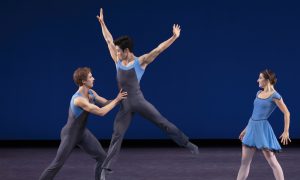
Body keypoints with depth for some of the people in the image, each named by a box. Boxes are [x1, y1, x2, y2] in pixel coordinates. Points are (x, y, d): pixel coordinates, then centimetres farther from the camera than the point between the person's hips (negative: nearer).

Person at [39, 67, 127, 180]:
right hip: (70, 134, -8)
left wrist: (119, 98, -9)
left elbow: (106, 103, 5)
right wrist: (116, 100, -25)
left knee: (102, 157, 0)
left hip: (83, 132, 8)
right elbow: (101, 112, -32)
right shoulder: (79, 99, -32)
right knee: (57, 164, -4)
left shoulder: (90, 92, -4)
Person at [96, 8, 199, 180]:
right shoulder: (118, 61, 6)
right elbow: (109, 40, 15)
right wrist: (102, 22, 17)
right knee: (117, 136, 3)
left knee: (163, 123, -2)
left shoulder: (141, 61, -6)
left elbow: (158, 49, -13)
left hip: (139, 101, -3)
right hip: (124, 105, 4)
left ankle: (188, 144, 9)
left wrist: (174, 37, -20)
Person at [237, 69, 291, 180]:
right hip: (252, 127, 7)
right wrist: (246, 129, 23)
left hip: (263, 128, -7)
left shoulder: (274, 96, -9)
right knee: (245, 161, 8)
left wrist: (286, 131, -13)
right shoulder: (259, 93, 13)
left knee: (272, 161, -6)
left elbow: (286, 113, -9)